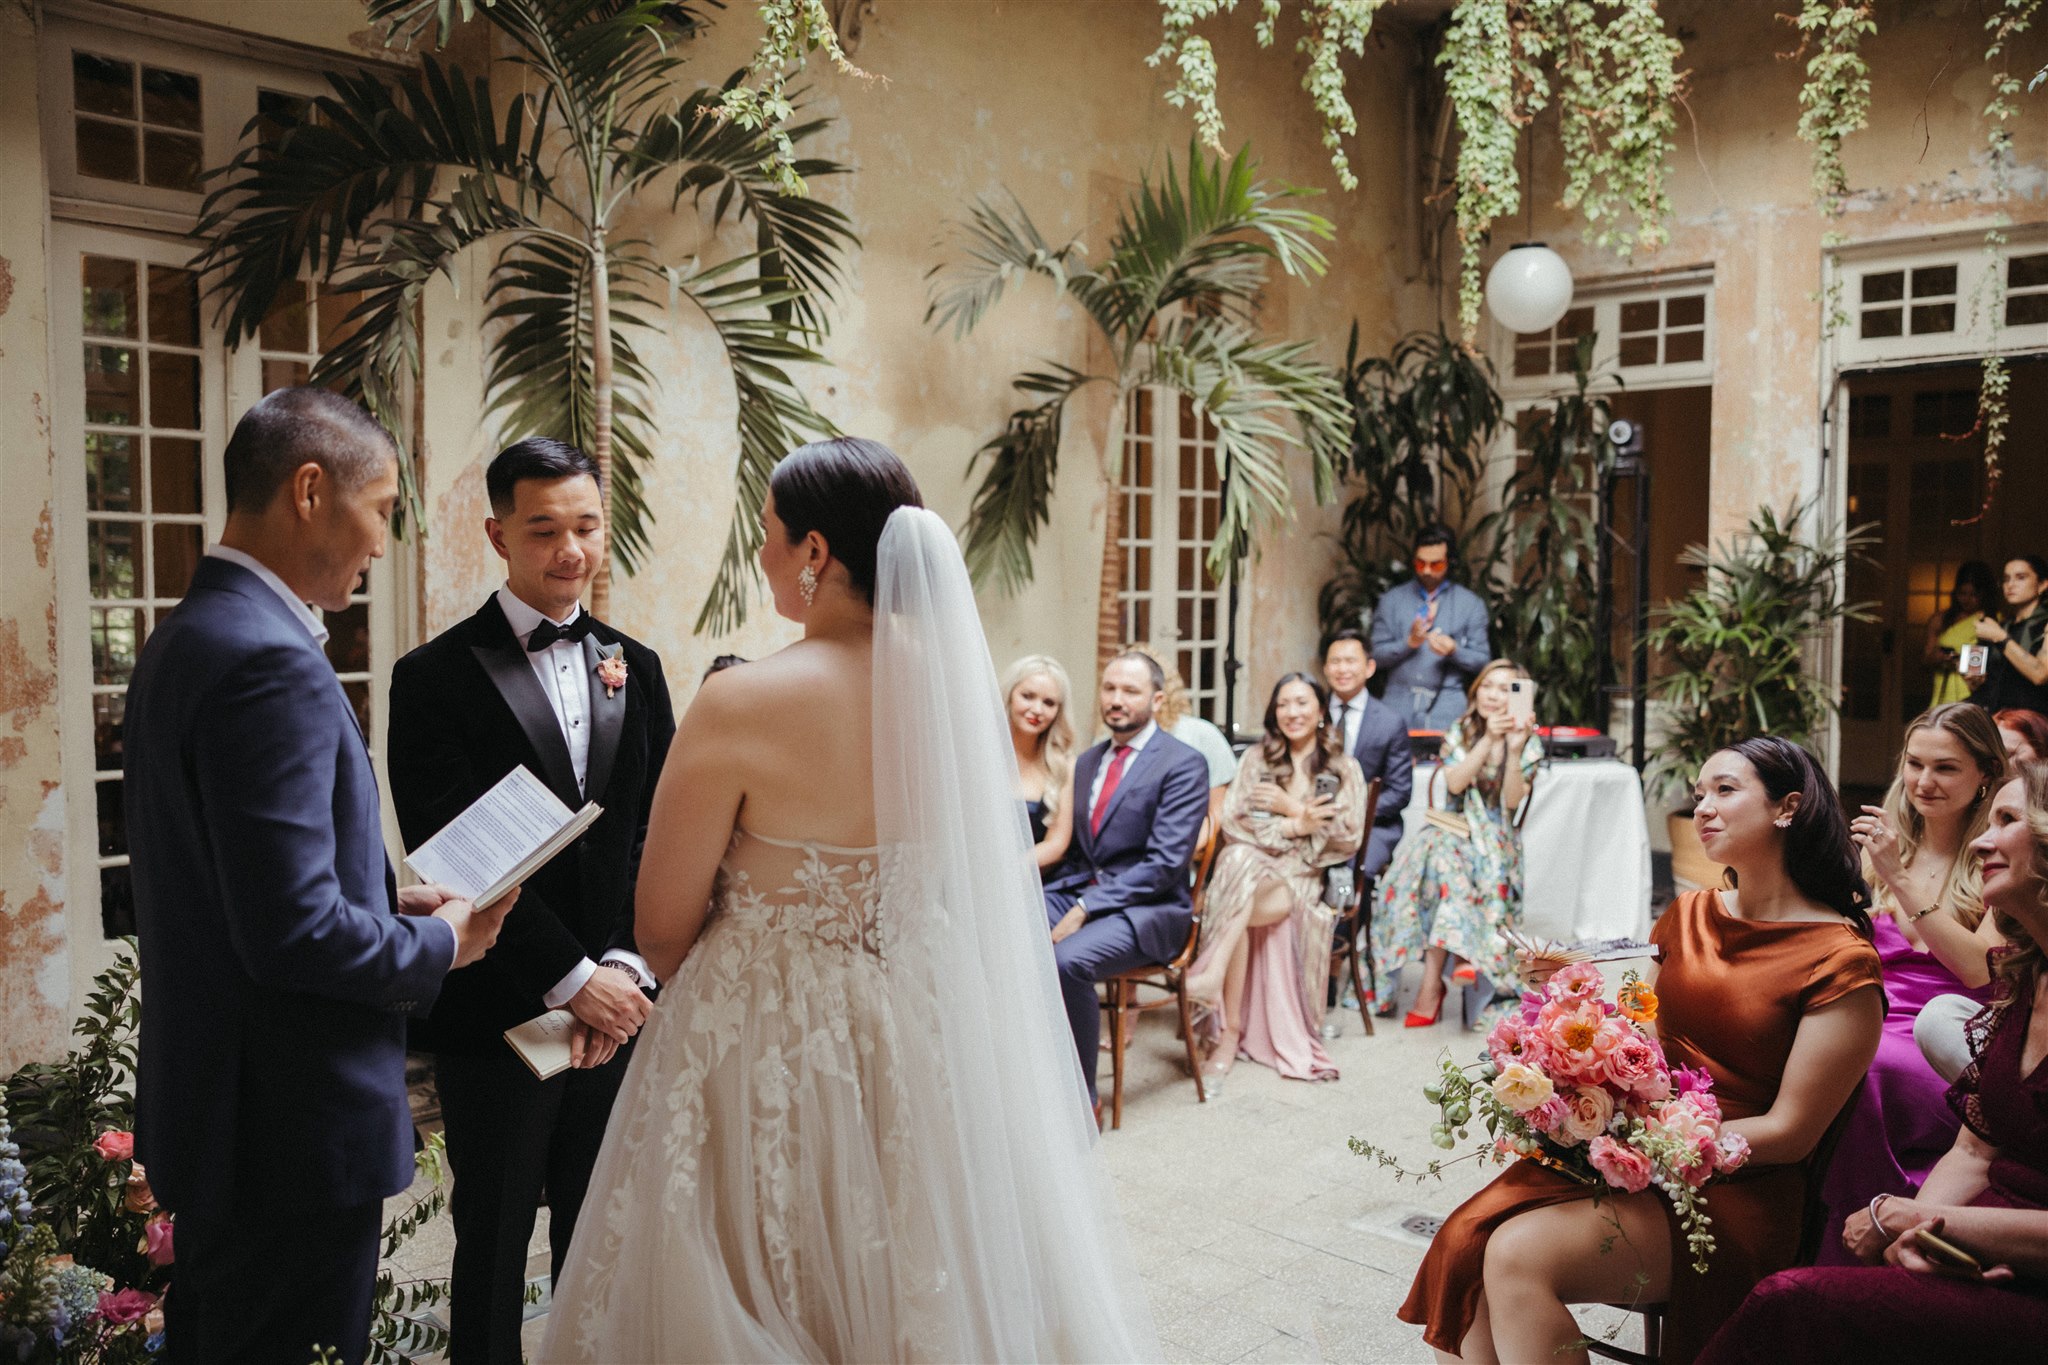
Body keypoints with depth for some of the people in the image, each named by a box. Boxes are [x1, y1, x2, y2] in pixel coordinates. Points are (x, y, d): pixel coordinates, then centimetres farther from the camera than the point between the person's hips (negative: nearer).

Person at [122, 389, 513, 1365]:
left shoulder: (188, 633, 8)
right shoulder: (270, 661, -24)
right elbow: (293, 935, -27)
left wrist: (384, 902, 9)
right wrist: (441, 944, -11)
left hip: (206, 1103, 10)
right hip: (295, 1130, -10)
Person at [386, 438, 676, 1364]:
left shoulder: (635, 668, 7)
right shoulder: (436, 678, -7)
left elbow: (657, 831, 3)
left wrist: (625, 962, -10)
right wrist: (571, 978, -16)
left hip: (619, 1007, 4)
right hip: (498, 1018, -4)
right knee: (494, 1243, 13)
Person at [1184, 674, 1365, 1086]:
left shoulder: (1343, 769, 12)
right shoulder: (1257, 760, 14)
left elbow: (1349, 838, 1)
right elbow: (1232, 823, 1)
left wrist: (1290, 809, -4)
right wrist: (1296, 826, -11)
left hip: (1302, 878, -1)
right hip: (1252, 866, 2)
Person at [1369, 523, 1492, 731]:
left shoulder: (1471, 604, 9)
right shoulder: (1392, 599, 10)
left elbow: (1482, 661, 7)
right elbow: (1376, 655, 6)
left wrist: (1454, 651, -11)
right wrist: (1409, 643, -10)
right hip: (1400, 705, 1)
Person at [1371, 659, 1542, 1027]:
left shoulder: (1529, 743, 4)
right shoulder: (1460, 733, 7)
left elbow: (1513, 800, -10)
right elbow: (1455, 783, -11)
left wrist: (1514, 750, -21)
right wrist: (1488, 741, -19)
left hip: (1496, 837, -1)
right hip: (1454, 828, 1)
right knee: (1438, 852, -35)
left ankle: (1432, 981, -35)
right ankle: (1465, 954, -35)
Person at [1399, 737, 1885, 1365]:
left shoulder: (1841, 962, -8)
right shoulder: (1688, 915, 13)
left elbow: (1789, 1133, -10)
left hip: (1735, 1193, -5)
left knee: (1519, 1254, -30)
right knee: (1465, 1239, -22)